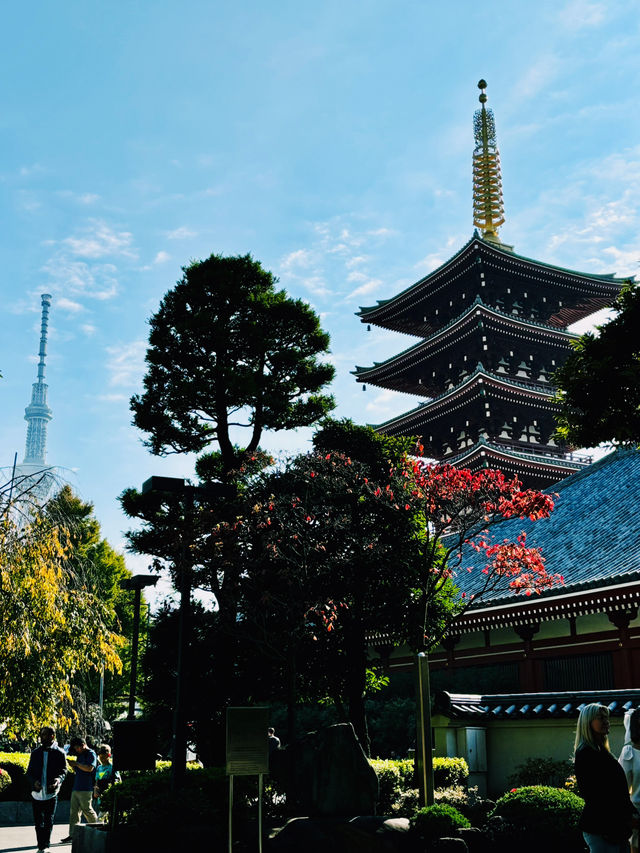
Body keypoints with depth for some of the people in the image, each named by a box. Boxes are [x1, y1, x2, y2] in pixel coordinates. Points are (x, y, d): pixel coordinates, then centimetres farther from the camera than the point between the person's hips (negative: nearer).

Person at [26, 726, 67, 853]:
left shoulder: (59, 753, 3)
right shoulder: (35, 752, 12)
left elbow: (63, 771, 1)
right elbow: (29, 772, 11)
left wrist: (59, 779, -21)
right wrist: (34, 781, -10)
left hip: (51, 793, -3)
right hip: (37, 792, 3)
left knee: (48, 821, -1)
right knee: (38, 821, 5)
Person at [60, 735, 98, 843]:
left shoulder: (91, 754, -7)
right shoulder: (80, 755, 19)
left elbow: (90, 768, -20)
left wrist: (76, 763, -16)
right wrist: (71, 763, 6)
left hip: (85, 789, -9)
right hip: (76, 788, 9)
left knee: (87, 810, -5)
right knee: (74, 811, 4)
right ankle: (72, 835, 5)